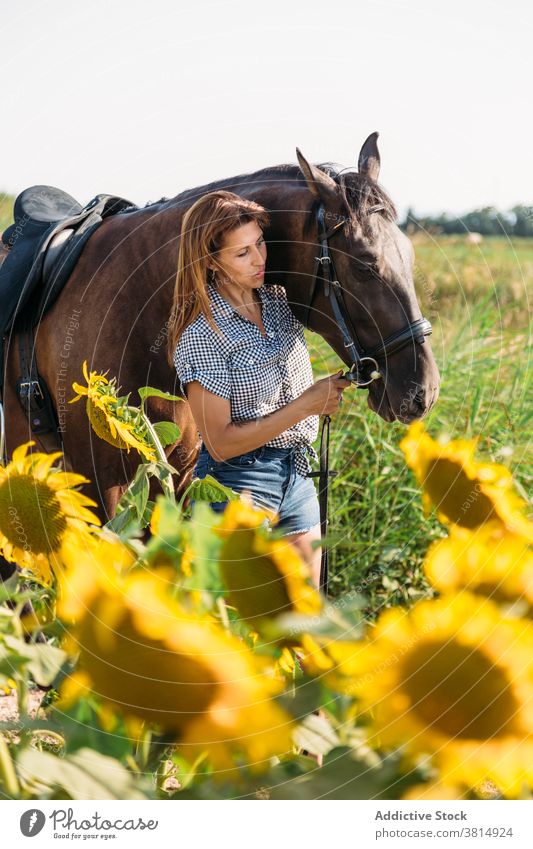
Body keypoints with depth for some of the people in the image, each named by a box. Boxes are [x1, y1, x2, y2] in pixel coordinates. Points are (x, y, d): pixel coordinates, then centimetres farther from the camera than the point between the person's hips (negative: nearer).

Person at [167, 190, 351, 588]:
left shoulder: (279, 299, 1)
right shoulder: (201, 336, -18)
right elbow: (221, 444, -19)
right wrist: (306, 404, -22)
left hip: (298, 476, 7)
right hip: (238, 484, -7)